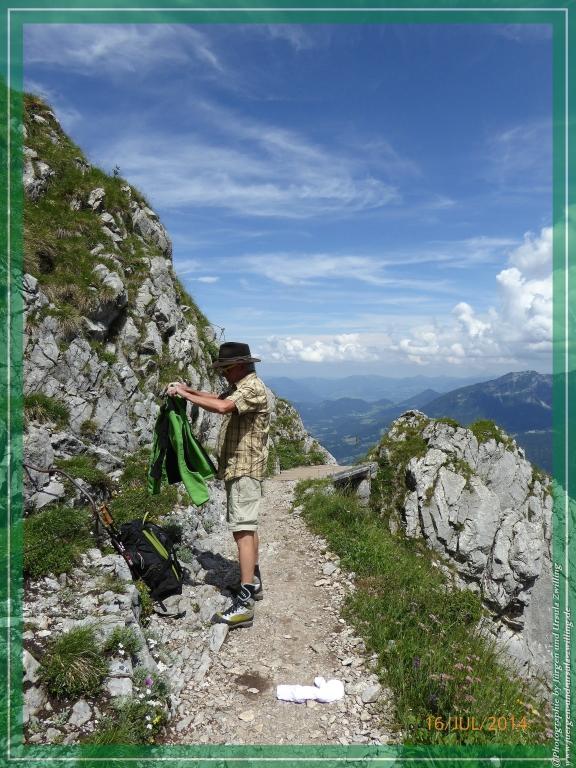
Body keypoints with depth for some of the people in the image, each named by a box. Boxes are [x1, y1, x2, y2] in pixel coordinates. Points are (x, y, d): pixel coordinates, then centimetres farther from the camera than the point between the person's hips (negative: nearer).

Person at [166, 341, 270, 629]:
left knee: (243, 530, -14)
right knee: (247, 527, 17)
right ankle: (253, 583, 31)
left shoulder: (252, 387, -17)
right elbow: (218, 398, 27)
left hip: (244, 469, -11)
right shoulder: (239, 388, 16)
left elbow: (222, 406, -32)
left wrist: (185, 394, -22)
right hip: (238, 468, 11)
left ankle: (243, 605, -15)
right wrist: (188, 390, 11)